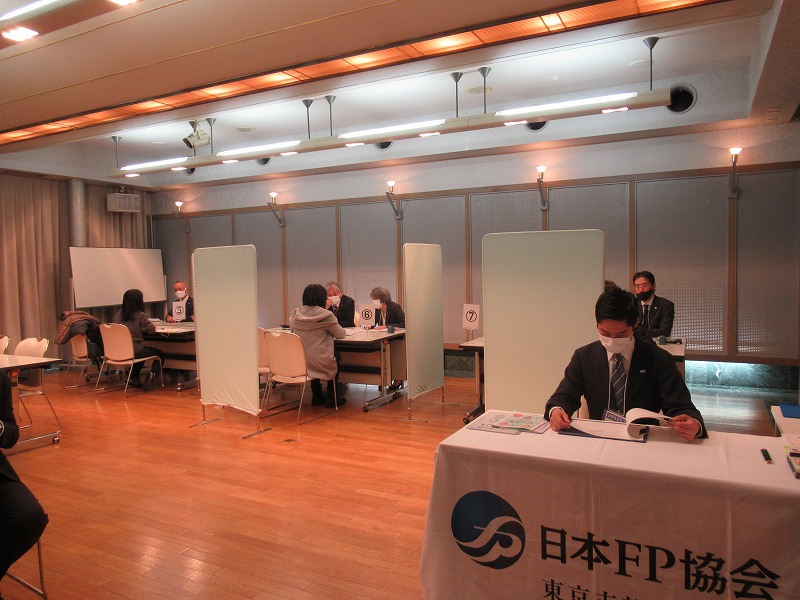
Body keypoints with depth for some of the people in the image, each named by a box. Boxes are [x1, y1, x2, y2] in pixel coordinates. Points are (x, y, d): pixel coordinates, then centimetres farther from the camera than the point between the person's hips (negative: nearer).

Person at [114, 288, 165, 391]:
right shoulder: (140, 315, -11)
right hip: (133, 351, -7)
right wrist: (152, 324, 11)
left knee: (142, 350, 37)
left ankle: (133, 378, 33)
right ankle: (152, 374, -12)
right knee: (160, 354, 14)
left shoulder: (119, 314, 6)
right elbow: (151, 330, -11)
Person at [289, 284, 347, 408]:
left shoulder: (295, 313, 0)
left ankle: (317, 396, 39)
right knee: (336, 360, 27)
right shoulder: (326, 315, -13)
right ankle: (331, 398, 30)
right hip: (319, 363, -5)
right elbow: (341, 334, -1)